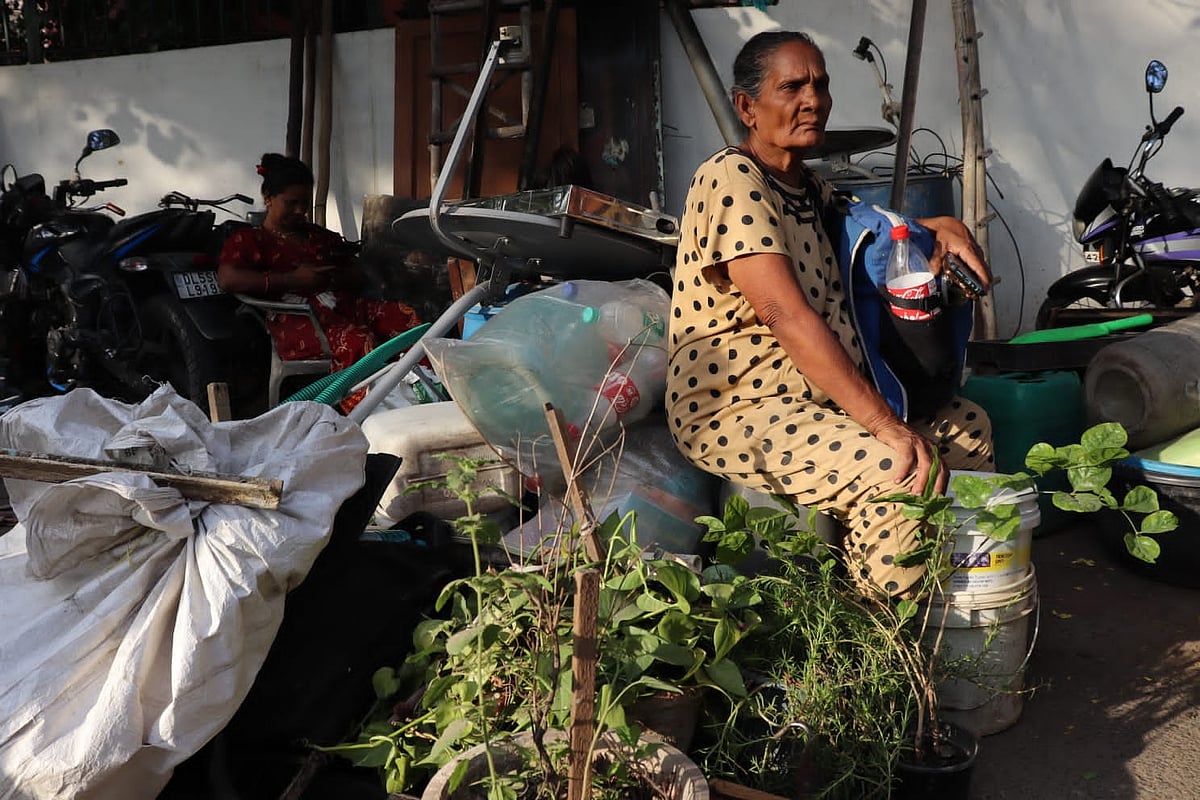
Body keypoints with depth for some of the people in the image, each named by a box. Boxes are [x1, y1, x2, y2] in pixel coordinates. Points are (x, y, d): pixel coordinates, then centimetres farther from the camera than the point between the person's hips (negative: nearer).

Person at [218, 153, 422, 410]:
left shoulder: (321, 236, 34)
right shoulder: (248, 240, 15)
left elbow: (357, 276, 31)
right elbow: (228, 279, -6)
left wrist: (333, 278, 4)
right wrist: (293, 279, -8)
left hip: (344, 306, 6)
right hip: (297, 319, -6)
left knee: (405, 315, -26)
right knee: (357, 341, -39)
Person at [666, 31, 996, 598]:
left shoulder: (810, 188, 14)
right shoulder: (732, 179, -16)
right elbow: (787, 316, -26)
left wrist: (941, 227, 11)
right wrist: (886, 423, -30)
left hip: (815, 399, 10)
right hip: (733, 411, -10)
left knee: (967, 424, 12)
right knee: (902, 472, -28)